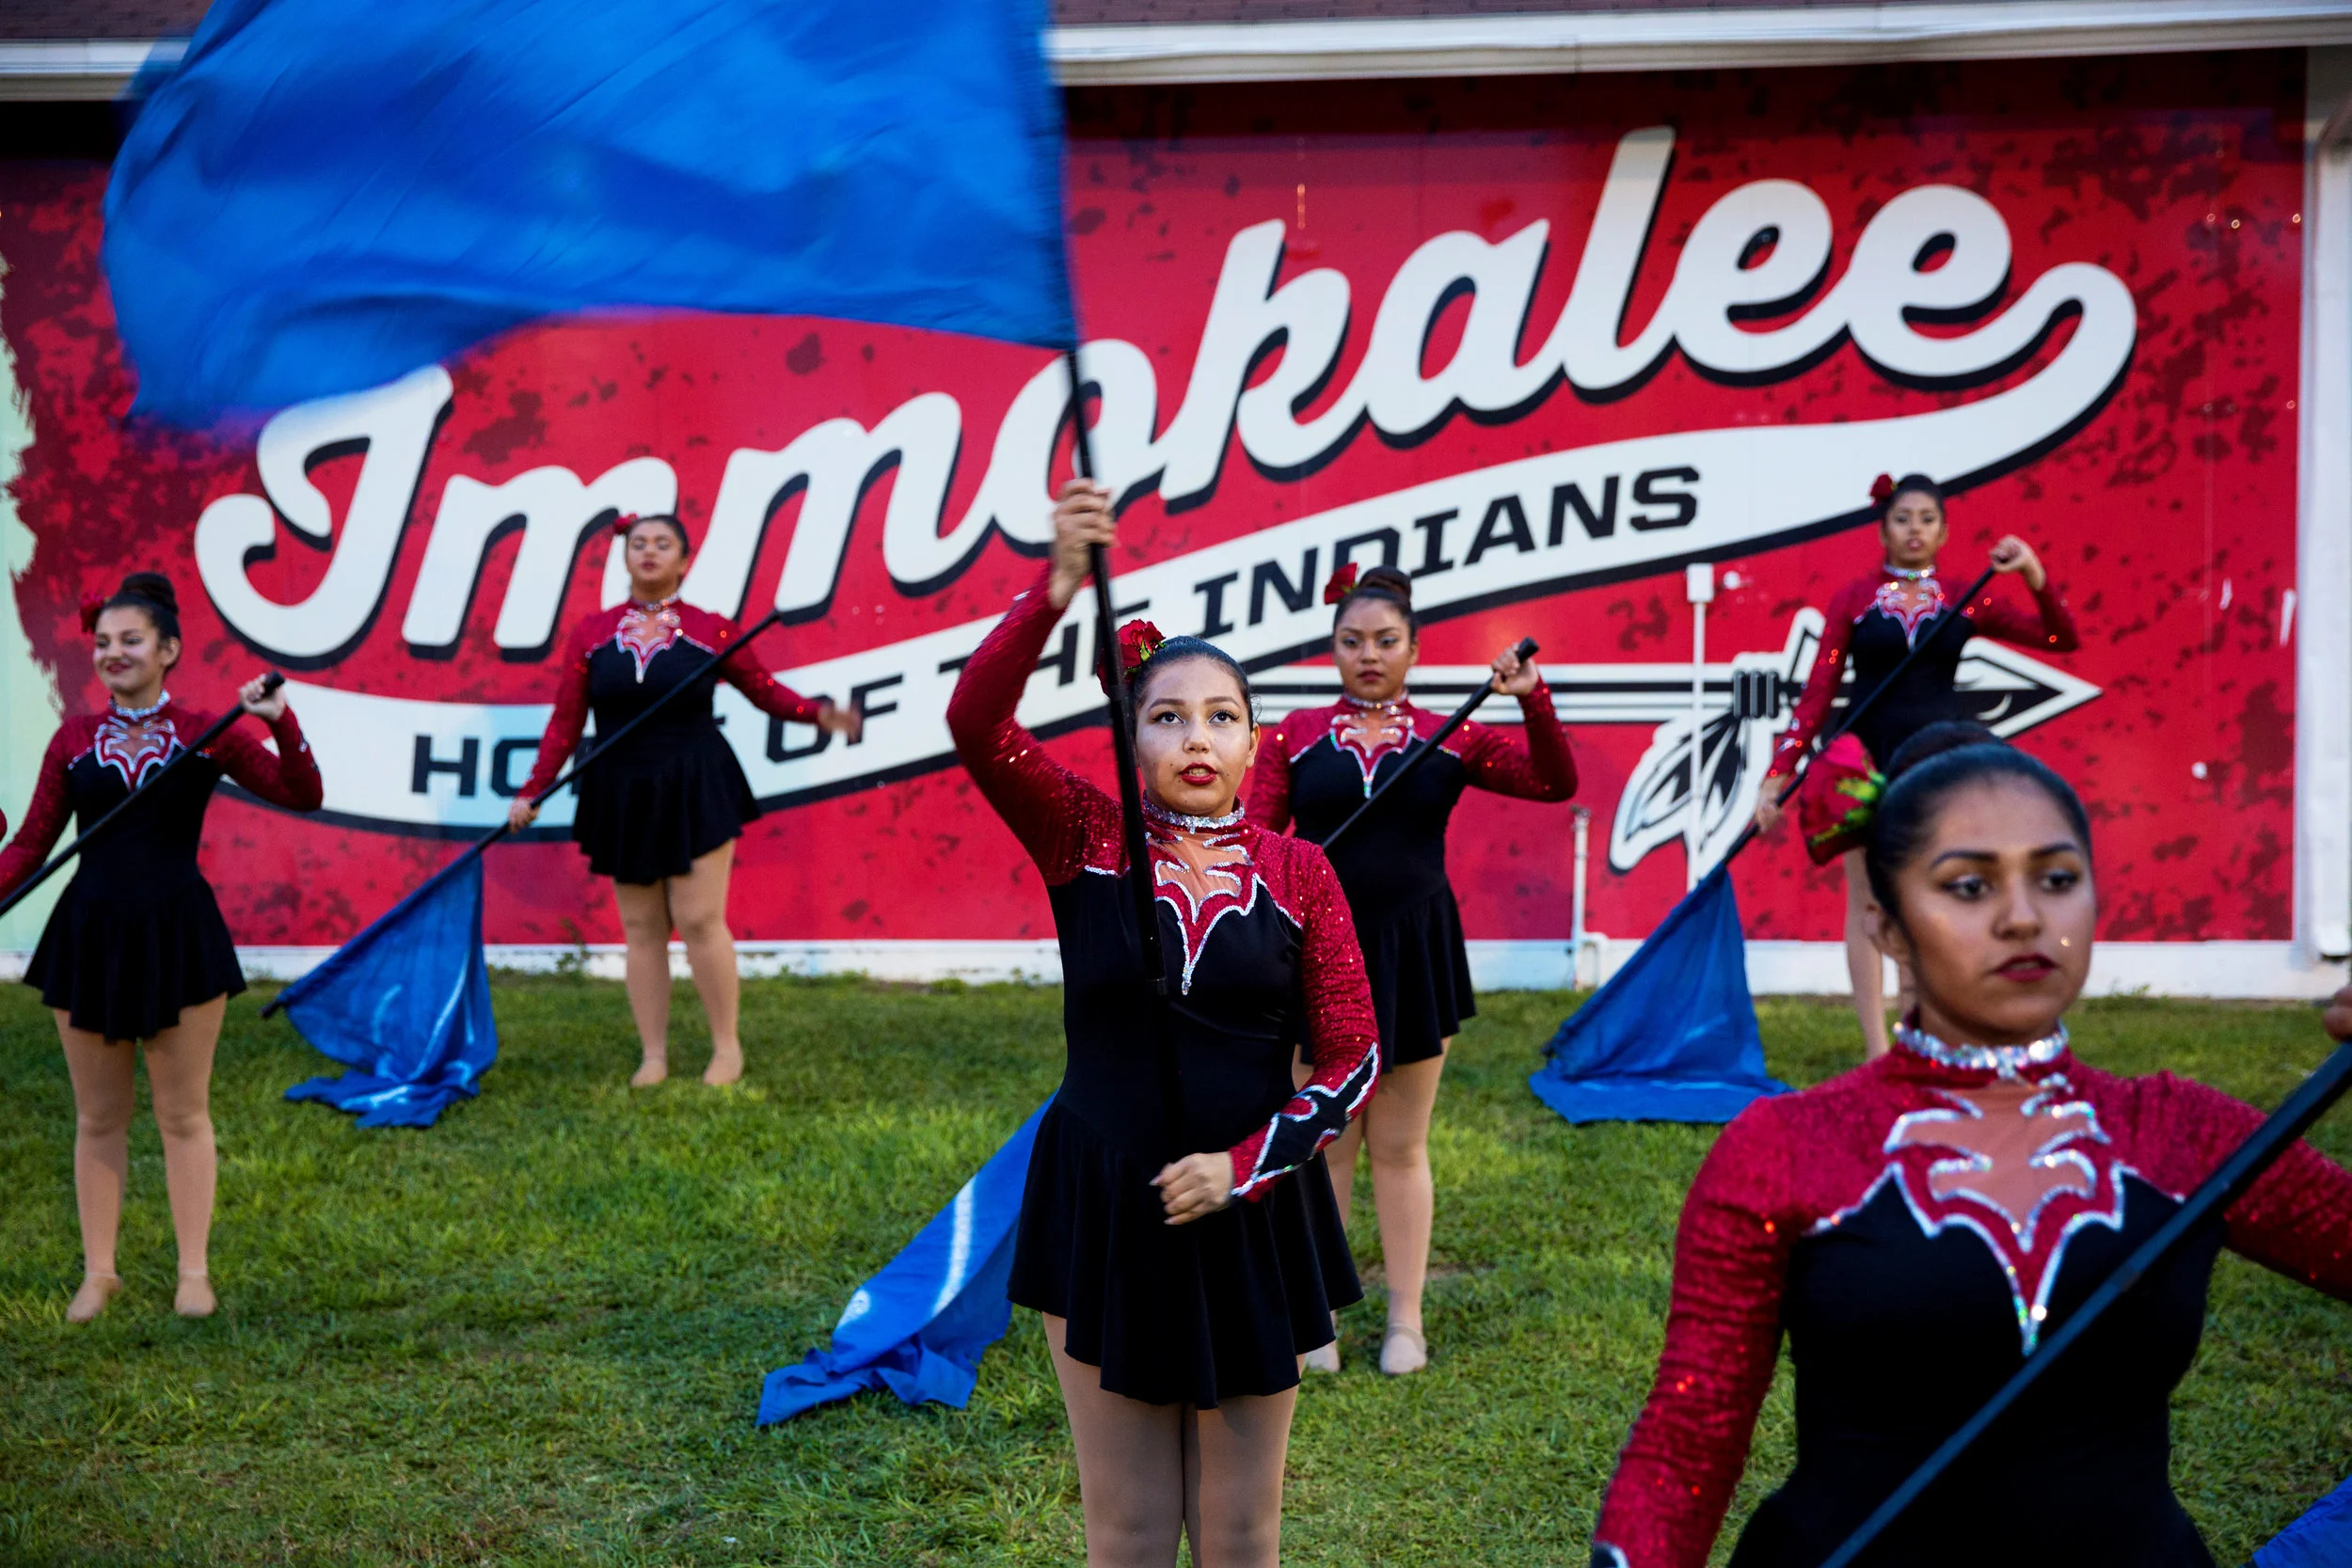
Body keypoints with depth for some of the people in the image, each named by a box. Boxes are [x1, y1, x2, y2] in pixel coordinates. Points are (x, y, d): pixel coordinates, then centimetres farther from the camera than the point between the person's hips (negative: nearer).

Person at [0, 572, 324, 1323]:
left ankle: (194, 1272, 15)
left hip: (179, 936, -2)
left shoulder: (205, 734, -1)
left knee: (184, 1115, 6)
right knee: (98, 1118, 10)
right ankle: (98, 1271, 21)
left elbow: (302, 795, -6)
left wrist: (280, 722, -20)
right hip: (89, 935, 2)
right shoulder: (74, 739, 4)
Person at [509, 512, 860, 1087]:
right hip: (622, 796, 2)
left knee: (699, 920, -5)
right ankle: (654, 1055, 15)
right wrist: (531, 792, -1)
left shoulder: (710, 631, -2)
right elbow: (565, 721, 4)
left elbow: (766, 691, 6)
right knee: (641, 930, 7)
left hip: (696, 791, -2)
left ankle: (727, 1048, 8)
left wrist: (819, 714, -11)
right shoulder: (591, 635, 2)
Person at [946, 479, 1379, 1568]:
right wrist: (1059, 588, -34)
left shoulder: (1296, 873, -2)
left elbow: (1354, 1059, -2)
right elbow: (976, 722, -20)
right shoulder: (1086, 843, -4)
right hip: (1103, 1216, -1)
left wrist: (1245, 1166, -14)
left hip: (1251, 1221, 1)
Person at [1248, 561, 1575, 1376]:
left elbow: (1553, 782, -4)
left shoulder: (1449, 740, 3)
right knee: (1325, 1144, 8)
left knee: (1401, 1147, 9)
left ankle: (1406, 1321, 20)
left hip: (1413, 953, 0)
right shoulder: (1294, 737, 1)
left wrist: (1533, 702, -16)